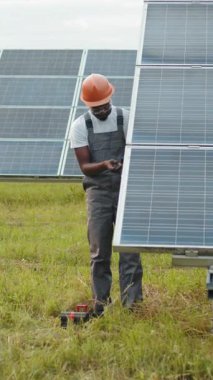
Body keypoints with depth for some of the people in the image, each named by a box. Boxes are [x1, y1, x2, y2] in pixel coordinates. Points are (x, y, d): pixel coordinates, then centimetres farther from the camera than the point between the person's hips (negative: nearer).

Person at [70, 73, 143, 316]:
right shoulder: (80, 126, -1)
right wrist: (104, 165, -25)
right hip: (98, 191, 1)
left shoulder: (126, 119, 0)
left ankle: (131, 300, -9)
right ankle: (100, 302, 11)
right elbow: (84, 166, -6)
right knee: (99, 252, 3)